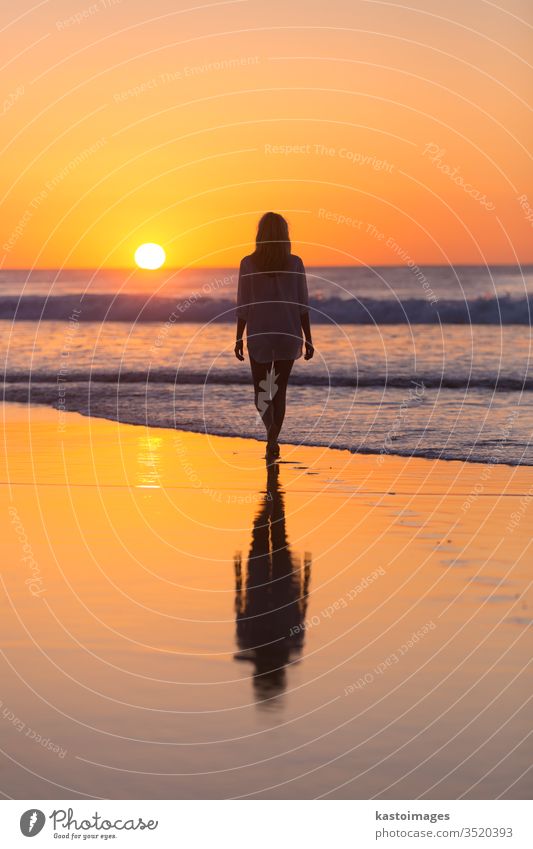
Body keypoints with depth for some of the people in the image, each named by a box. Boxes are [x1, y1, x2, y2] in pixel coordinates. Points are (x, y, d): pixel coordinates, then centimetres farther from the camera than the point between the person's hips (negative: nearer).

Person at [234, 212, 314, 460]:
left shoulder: (248, 263, -5)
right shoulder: (295, 263, -4)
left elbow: (243, 305, -5)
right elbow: (302, 305, -4)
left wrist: (238, 339, 3)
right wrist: (308, 340, 2)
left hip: (259, 335, -1)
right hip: (288, 333, 1)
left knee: (261, 390, 9)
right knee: (279, 389, 14)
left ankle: (271, 426, -21)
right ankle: (272, 441, 12)